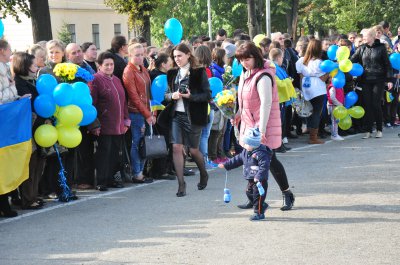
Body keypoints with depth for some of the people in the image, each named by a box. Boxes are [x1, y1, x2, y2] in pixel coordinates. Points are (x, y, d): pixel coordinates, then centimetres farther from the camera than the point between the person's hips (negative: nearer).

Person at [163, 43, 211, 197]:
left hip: (192, 116, -3)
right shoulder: (172, 74, 9)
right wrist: (172, 96, -9)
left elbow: (207, 95, -7)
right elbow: (166, 95, 13)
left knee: (193, 150, 8)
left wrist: (190, 96, -21)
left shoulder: (199, 73, -4)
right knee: (176, 148, -8)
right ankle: (181, 184, -4)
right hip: (176, 115, 4)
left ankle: (203, 175, 36)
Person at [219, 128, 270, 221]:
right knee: (249, 193, 17)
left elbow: (264, 166, -27)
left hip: (260, 181, -10)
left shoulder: (261, 154, -21)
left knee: (258, 196, -5)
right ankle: (262, 206, 33)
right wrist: (226, 165, 17)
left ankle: (259, 213, 5)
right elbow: (237, 160, 18)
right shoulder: (245, 152, 8)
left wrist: (259, 177, -35)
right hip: (251, 180, 10)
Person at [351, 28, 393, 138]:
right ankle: (368, 130, 7)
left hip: (378, 80, -3)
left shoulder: (381, 47, -1)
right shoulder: (362, 48, 7)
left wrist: (389, 79, -5)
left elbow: (387, 64, 0)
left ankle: (379, 130, 10)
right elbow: (353, 60, 0)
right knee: (367, 105, 1)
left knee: (376, 104, -4)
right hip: (365, 81, 3)